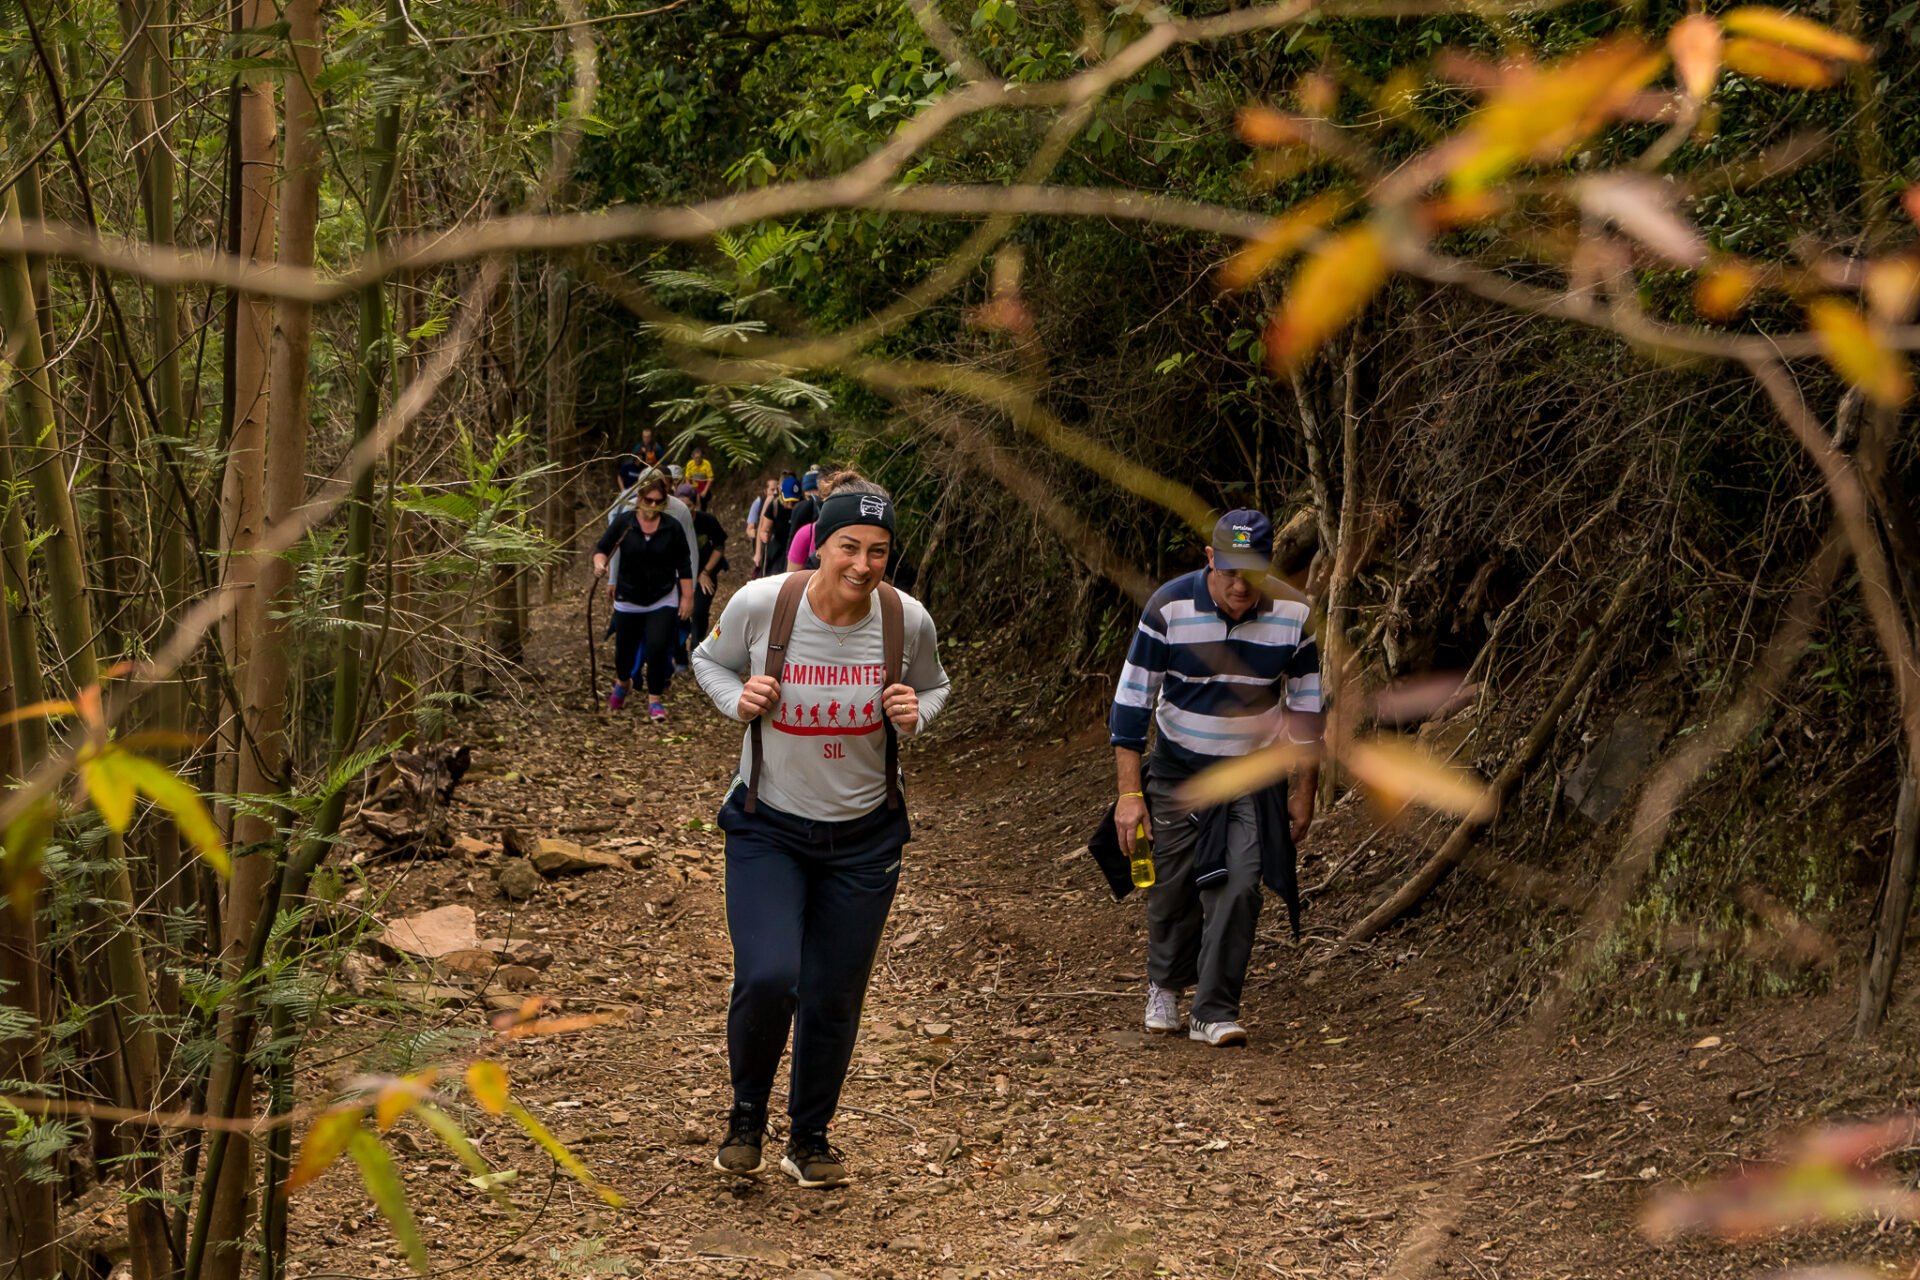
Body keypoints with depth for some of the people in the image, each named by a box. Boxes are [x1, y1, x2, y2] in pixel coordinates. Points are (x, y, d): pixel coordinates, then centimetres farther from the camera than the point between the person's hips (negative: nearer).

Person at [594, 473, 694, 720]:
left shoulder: (672, 527, -5)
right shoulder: (623, 522, -6)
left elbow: (683, 565, -1)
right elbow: (602, 547, -4)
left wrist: (687, 597, -3)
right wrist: (599, 563, -27)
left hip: (663, 601, -1)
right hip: (628, 600, 1)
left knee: (658, 649, -12)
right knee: (625, 649, 12)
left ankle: (655, 700, 4)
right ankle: (622, 684, 45)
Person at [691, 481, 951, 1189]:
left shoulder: (908, 621, -12)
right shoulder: (759, 604, -16)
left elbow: (935, 687, 9)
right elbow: (709, 659, 5)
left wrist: (915, 713, -14)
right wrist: (738, 698, -16)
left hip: (865, 836, 2)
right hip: (768, 827, -2)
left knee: (834, 998, 7)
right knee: (766, 978, -19)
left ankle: (809, 1138, 32)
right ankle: (747, 1110, 12)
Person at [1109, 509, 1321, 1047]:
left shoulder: (1292, 615, -10)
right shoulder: (1169, 607, -16)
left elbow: (1307, 705, 3)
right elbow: (1131, 700, -10)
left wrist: (1304, 792, 5)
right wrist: (1129, 792, -12)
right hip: (1177, 772, 0)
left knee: (1238, 887, -14)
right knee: (1172, 888, 6)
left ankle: (1215, 1012, -3)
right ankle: (1164, 988, 33)